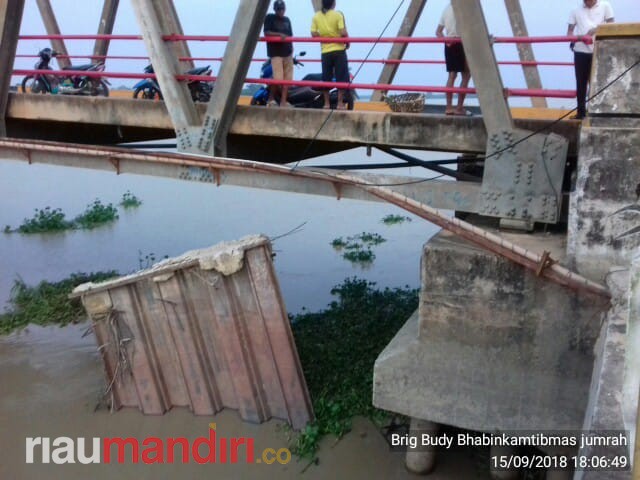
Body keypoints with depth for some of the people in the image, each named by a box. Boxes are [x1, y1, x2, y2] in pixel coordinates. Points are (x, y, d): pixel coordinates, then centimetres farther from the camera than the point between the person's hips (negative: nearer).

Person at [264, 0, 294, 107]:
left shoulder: (287, 20, 18)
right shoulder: (269, 18, 0)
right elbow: (266, 33, -11)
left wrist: (291, 48, 7)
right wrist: (279, 34, -23)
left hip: (287, 52, 6)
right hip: (275, 53, -6)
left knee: (287, 78, 0)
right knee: (278, 78, -15)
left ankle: (283, 101, 4)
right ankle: (271, 99, 4)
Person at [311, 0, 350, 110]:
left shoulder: (316, 16, 2)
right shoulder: (338, 15, -8)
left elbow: (313, 34, -4)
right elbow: (343, 33, -16)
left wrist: (323, 37, 13)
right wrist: (347, 42, 1)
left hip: (325, 51, 3)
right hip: (339, 50, -3)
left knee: (326, 77, 11)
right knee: (341, 77, 4)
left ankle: (327, 103, 14)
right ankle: (340, 103, 2)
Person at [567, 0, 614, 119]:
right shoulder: (576, 11, 9)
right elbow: (570, 30, 7)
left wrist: (596, 29, -14)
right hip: (580, 51, 2)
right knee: (581, 83, 4)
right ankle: (581, 111, 12)